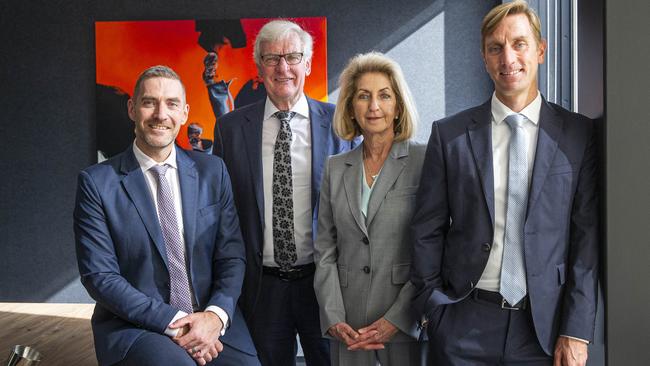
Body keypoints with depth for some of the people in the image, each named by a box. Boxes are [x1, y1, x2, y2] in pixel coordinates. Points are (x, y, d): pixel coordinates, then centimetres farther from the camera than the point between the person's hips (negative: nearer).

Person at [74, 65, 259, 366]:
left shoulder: (212, 170, 5)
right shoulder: (97, 182, -3)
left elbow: (232, 255, 5)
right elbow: (100, 276, -6)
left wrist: (216, 315, -12)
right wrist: (173, 322, -14)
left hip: (213, 320, 3)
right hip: (135, 326, -3)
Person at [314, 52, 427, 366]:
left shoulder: (425, 162, -4)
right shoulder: (335, 168, 8)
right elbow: (325, 250, 6)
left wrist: (396, 319, -13)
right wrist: (334, 320, -4)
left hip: (407, 327, -3)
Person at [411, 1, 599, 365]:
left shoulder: (580, 135, 0)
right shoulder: (449, 134, 0)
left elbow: (587, 236, -2)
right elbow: (428, 230, 4)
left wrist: (577, 332, -6)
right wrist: (432, 311, 2)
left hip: (545, 324, 0)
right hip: (465, 325, 0)